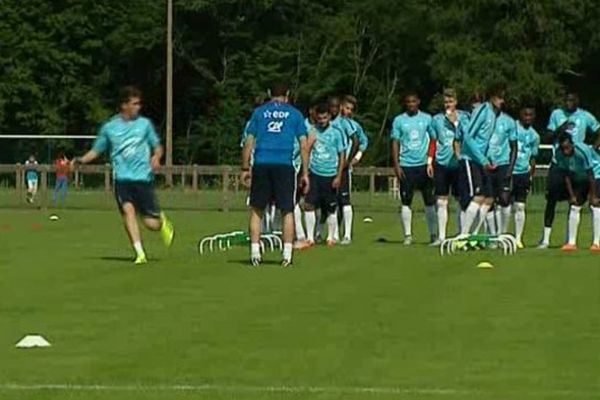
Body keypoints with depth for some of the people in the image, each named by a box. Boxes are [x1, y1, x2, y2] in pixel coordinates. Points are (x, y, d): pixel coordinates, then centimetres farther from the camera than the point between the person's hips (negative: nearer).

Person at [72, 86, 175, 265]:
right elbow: (96, 150, 14)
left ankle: (163, 221, 35)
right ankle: (140, 253, -21)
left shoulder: (144, 124, 6)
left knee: (151, 223, -4)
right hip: (122, 178, 0)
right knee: (128, 210, -24)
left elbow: (157, 146, 14)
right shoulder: (109, 127, 6)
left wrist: (156, 156, -9)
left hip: (143, 178, 0)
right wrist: (80, 160, -3)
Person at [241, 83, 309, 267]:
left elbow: (249, 143, 8)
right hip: (285, 165, -1)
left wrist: (245, 169, 12)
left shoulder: (259, 112, 11)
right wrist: (305, 173, 7)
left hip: (261, 164, 1)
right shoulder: (295, 114, 9)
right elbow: (304, 145, 5)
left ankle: (255, 253, 3)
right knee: (287, 211, 5)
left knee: (257, 210, 9)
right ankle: (287, 255, -1)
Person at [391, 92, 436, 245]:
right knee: (406, 202, 0)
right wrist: (396, 165, -2)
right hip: (406, 166, 0)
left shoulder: (427, 119, 6)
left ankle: (433, 234, 8)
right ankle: (407, 235, 4)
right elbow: (395, 143, 6)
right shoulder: (399, 120, 5)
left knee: (429, 201, 2)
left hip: (424, 165, 0)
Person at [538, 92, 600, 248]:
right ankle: (545, 238, 3)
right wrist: (561, 129, -14)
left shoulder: (586, 117, 2)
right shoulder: (556, 114, 5)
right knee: (551, 200, -3)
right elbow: (549, 137, 4)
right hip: (557, 162, 1)